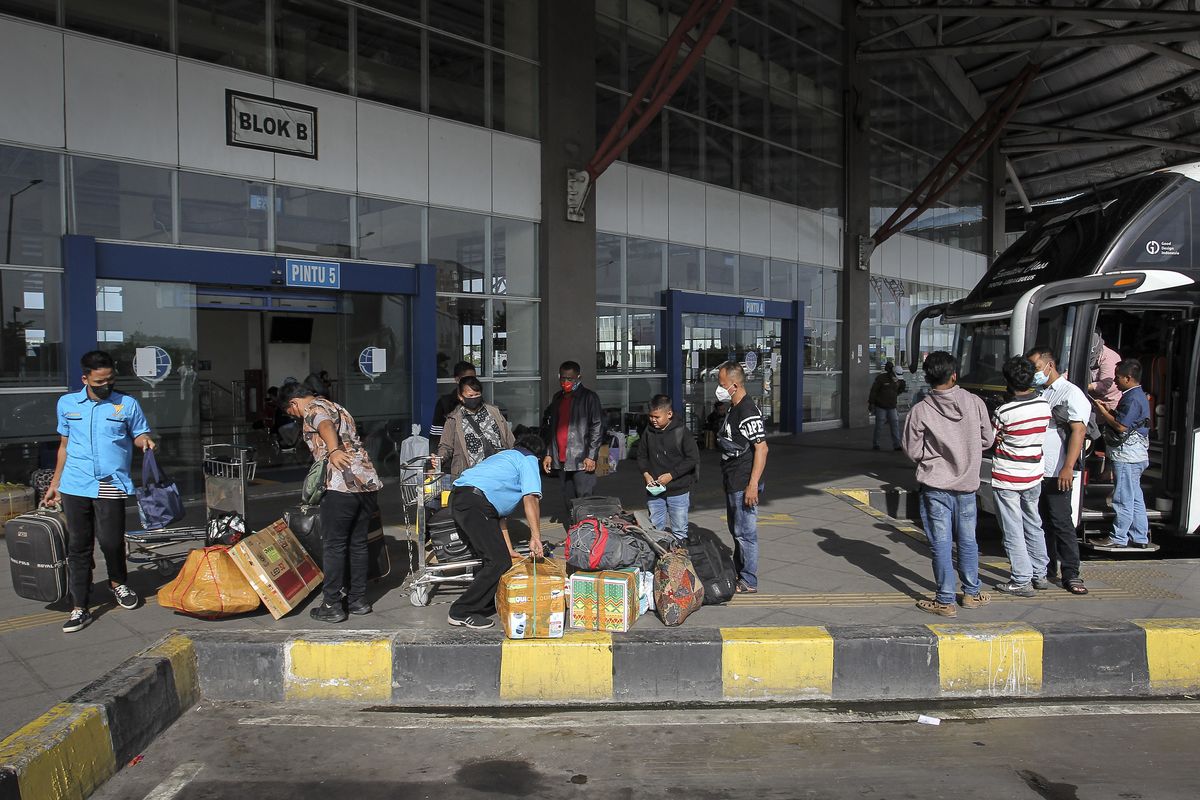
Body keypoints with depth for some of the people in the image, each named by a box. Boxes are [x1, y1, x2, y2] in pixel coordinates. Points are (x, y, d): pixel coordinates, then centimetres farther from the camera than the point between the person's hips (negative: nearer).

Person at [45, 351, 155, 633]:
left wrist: (145, 441, -14)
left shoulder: (127, 404, 3)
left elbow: (140, 435, 11)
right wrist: (54, 483, 18)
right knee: (78, 546, 5)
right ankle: (80, 608, 14)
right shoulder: (67, 404, 10)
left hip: (110, 485, -2)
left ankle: (118, 582, 29)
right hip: (75, 485, 2)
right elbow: (64, 445, 17)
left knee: (111, 541, -2)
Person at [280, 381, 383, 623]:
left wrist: (333, 451, -43)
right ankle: (358, 600, 21)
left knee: (334, 545, 1)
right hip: (368, 481, 8)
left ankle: (332, 605, 7)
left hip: (342, 485, -8)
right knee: (358, 543, 15)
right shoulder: (338, 408, 29)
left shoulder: (313, 408, 2)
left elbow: (325, 426, -23)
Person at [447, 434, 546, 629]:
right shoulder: (528, 460, 10)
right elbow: (530, 498, -9)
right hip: (475, 502, -10)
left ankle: (484, 605, 25)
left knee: (494, 558, 17)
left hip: (457, 499, 10)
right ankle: (461, 612, -2)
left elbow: (500, 512, 33)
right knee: (499, 562, -7)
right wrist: (535, 537, -14)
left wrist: (508, 549, 31)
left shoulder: (504, 456, 35)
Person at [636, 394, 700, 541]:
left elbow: (693, 458, -11)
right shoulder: (648, 432, 2)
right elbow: (641, 455, 13)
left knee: (679, 532, 7)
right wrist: (646, 473, -6)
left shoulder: (681, 432, -10)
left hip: (678, 491, -4)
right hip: (654, 491, 4)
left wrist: (671, 475, -16)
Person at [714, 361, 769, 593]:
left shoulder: (748, 411, -20)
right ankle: (737, 572, 34)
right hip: (732, 483, 10)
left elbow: (761, 448, -23)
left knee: (745, 533, -2)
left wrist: (753, 485, -25)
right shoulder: (733, 409, 12)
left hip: (744, 485, -10)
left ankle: (749, 582, 9)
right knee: (735, 529, 20)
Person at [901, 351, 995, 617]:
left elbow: (913, 451, -8)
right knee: (967, 540, 17)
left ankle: (945, 601, 9)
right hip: (967, 484, 3)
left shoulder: (919, 411, -13)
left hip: (935, 487, -3)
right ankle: (972, 593, 31)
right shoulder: (975, 403, -6)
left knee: (941, 543, 3)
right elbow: (988, 439, 4)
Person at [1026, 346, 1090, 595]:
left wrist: (1068, 467, -22)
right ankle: (1047, 569, 21)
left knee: (1061, 523, -4)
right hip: (1035, 470, 7)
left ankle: (1071, 574, 4)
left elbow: (1078, 431, -15)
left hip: (1057, 473, -7)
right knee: (1042, 522, 12)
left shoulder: (1071, 393, -6)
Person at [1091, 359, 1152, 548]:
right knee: (1135, 497, 14)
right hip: (1134, 455, 10)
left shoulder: (1133, 398, -18)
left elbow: (1121, 426, -22)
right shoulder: (1137, 395, 14)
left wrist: (1102, 411, -11)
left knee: (1123, 498, -3)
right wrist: (1107, 410, 9)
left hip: (1127, 456, -10)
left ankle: (1118, 538, 3)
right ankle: (1140, 537, 21)